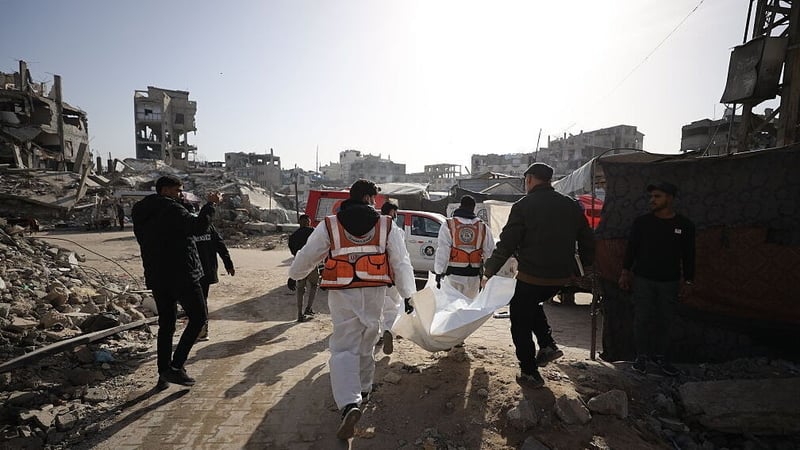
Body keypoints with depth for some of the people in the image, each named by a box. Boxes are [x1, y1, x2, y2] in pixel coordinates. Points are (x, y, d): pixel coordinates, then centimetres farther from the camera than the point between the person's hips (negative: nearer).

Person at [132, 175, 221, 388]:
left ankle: (164, 373, 18)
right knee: (198, 317, 2)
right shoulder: (170, 208, -12)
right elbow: (197, 226, -25)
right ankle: (176, 366, -3)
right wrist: (210, 204, -14)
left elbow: (144, 242, 23)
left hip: (156, 278, 8)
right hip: (181, 275, -8)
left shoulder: (140, 214, 15)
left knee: (166, 324, 15)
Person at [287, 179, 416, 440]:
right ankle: (363, 389, 39)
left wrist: (295, 276, 26)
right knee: (366, 344, 21)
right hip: (374, 293, 2)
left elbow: (307, 256, 7)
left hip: (342, 294, -2)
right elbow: (402, 263, 0)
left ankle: (349, 404, -17)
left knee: (344, 348, 1)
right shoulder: (386, 226, 1)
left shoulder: (329, 225, -1)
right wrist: (408, 294, 8)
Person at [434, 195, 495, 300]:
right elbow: (489, 253, 7)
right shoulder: (483, 228, 5)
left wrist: (439, 273, -1)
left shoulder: (448, 225, -3)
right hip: (474, 276, 2)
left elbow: (442, 252, -6)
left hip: (453, 275, -2)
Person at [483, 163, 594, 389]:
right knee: (533, 304, 32)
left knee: (521, 323, 10)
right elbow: (587, 241, 12)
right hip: (562, 276, 7)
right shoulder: (570, 205, 6)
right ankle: (548, 346, 21)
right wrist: (585, 263, 29)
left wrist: (490, 270, -3)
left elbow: (507, 243, -13)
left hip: (532, 276, -6)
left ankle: (529, 372, 16)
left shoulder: (524, 206, -11)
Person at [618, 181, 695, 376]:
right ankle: (641, 356, 16)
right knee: (642, 319, 2)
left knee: (664, 320, 8)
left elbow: (688, 255, 6)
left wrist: (688, 281, 5)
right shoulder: (642, 222, -1)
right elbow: (631, 248, 3)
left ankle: (660, 355, 24)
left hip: (670, 282, 1)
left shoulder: (684, 225, 1)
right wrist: (625, 272, 0)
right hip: (643, 279, -1)